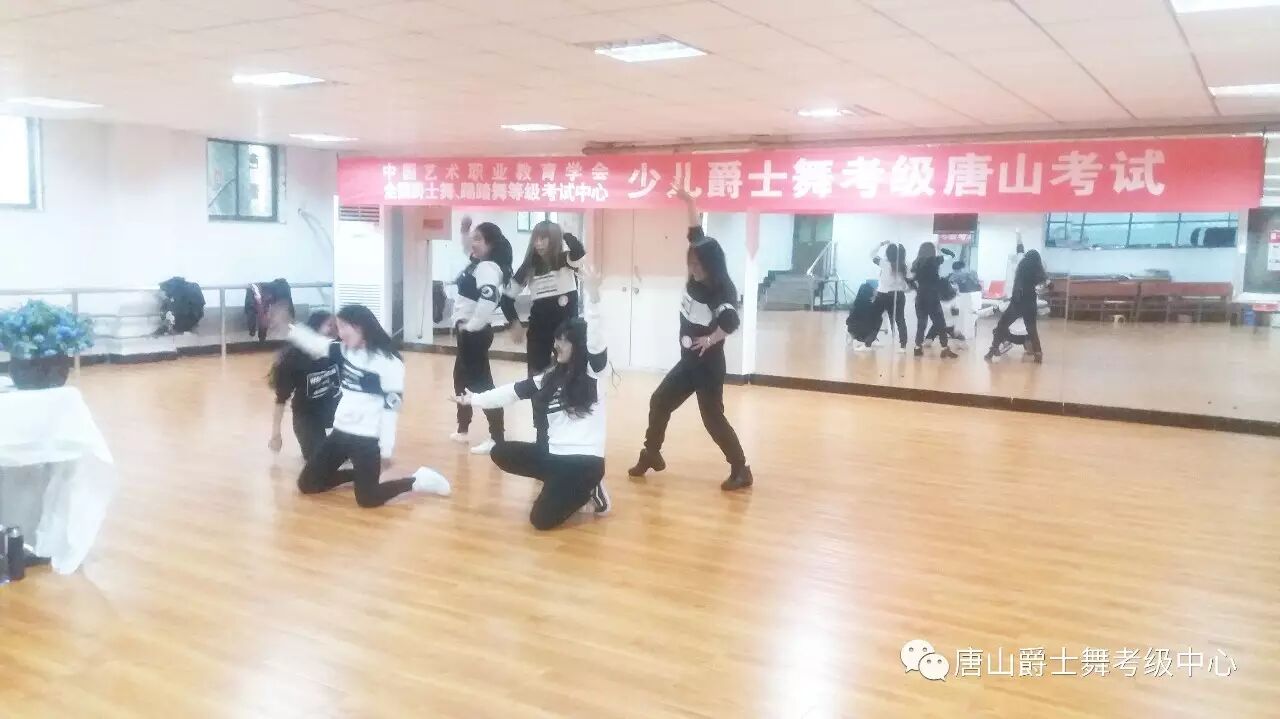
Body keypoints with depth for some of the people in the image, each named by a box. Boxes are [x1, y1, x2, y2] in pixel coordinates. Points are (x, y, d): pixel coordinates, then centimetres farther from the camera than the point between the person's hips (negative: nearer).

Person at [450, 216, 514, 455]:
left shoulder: (489, 268, -19)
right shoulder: (477, 263, 11)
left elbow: (489, 299, -34)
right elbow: (469, 249, 35)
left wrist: (471, 326, -23)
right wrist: (465, 230, 18)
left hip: (475, 333, -11)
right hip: (466, 331, 11)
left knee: (481, 382, -9)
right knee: (462, 378, 22)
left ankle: (497, 437, -5)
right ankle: (463, 429, 37)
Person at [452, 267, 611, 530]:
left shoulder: (593, 374, -9)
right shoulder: (551, 377, 12)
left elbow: (595, 341, -26)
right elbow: (513, 391, 15)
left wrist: (593, 297, -41)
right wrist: (474, 399, 12)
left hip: (585, 460, -8)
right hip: (555, 454, 8)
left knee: (542, 518, -19)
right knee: (500, 453, 5)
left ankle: (588, 491, 9)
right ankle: (566, 489, 5)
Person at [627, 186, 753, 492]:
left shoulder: (722, 292, -20)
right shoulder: (695, 281, 0)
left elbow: (730, 321, -40)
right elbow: (697, 236, 7)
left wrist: (710, 340, -24)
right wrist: (689, 202, 8)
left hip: (708, 365, -8)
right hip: (688, 361, 8)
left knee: (713, 417, -3)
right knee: (659, 401, 12)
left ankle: (741, 470, 7)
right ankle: (651, 455, 26)